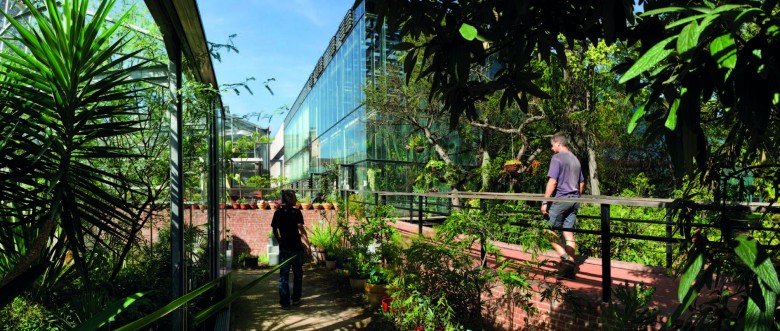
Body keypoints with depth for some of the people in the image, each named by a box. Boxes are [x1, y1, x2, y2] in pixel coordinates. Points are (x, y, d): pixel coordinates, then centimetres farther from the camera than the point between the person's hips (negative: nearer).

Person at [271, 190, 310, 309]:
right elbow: (301, 230, -16)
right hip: (296, 247, -3)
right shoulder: (296, 212, -10)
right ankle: (295, 298, 23)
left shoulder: (277, 213, 4)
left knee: (283, 275, 5)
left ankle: (285, 303, 4)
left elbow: (274, 230, 9)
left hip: (283, 248, 3)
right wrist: (307, 245, -13)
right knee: (297, 273, 15)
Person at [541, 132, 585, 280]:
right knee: (569, 233, 6)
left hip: (560, 200, -7)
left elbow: (552, 182, -16)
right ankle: (570, 269, 6)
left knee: (549, 229, 0)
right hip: (574, 201, 8)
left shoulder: (557, 158, -8)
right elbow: (581, 183, 23)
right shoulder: (575, 160, 17)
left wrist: (545, 202, -14)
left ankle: (566, 258, -15)